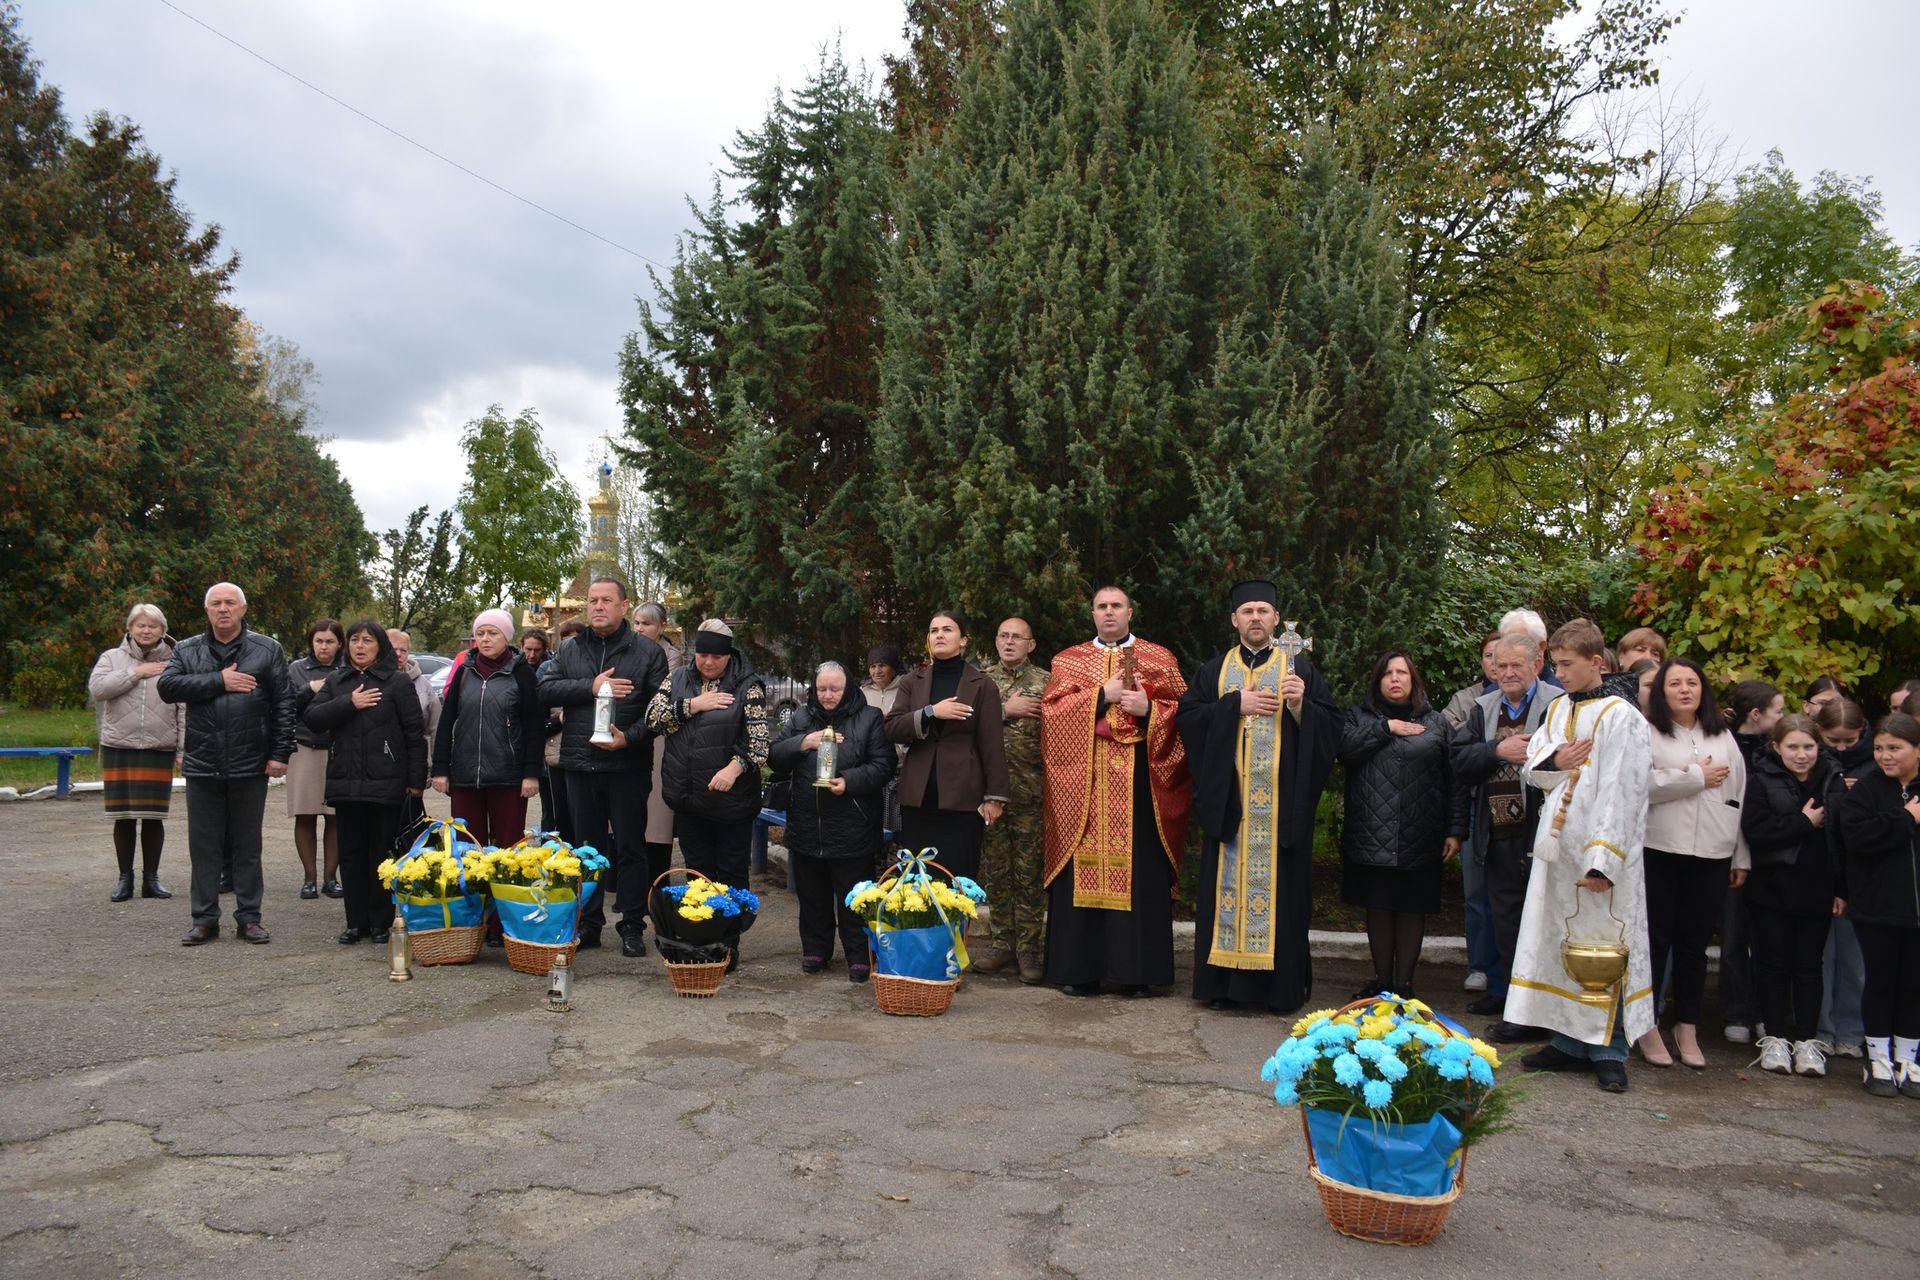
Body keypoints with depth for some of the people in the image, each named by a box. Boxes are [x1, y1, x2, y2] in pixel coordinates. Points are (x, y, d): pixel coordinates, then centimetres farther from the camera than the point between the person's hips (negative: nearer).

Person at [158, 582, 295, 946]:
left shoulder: (267, 650, 3)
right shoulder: (187, 651, 9)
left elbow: (284, 705, 0)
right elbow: (167, 686, -9)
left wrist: (279, 753, -6)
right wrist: (219, 681, -16)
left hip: (250, 766, -1)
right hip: (203, 765, 2)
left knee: (248, 846, 7)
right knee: (204, 846, 7)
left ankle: (249, 917, 15)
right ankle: (205, 919, 16)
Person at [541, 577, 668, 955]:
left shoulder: (647, 651, 0)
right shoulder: (570, 649, 11)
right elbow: (546, 689, -1)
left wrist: (631, 738, -18)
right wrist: (591, 687, -14)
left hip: (628, 765, -3)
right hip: (580, 764, 3)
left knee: (630, 848, 3)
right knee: (587, 846, 11)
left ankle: (632, 926, 12)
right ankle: (588, 923, 21)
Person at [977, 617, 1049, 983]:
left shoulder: (1046, 682, 3)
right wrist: (1005, 710, -12)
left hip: (1030, 791, -2)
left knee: (1029, 871, 1)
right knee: (995, 868, 8)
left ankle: (1029, 946, 9)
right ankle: (1001, 940, 18)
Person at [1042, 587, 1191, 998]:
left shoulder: (1159, 659, 10)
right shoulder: (1068, 660, 12)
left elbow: (1181, 712, 4)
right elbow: (1052, 711, -1)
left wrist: (1148, 709, -14)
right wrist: (1102, 695, -10)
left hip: (1139, 780, 0)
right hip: (1084, 779, 1)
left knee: (1139, 871, -1)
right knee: (1084, 870, 0)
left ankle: (1137, 970, 7)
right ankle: (1080, 968, 7)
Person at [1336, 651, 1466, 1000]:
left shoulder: (1436, 723, 10)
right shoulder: (1360, 718, 12)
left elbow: (1455, 780, 4)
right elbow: (1345, 748, -10)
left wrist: (1455, 831, -3)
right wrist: (1386, 728, -9)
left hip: (1419, 840, -1)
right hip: (1371, 837, 1)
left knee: (1412, 910, 4)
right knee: (1378, 909, 8)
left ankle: (1404, 983, 16)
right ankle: (1381, 981, 21)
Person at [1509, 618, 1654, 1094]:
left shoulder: (1619, 717, -11)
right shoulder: (1557, 710, 12)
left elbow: (1621, 794, -16)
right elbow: (1529, 768, 14)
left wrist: (1603, 862, -20)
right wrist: (1552, 761, -10)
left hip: (1599, 856, -7)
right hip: (1557, 849, 7)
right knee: (1559, 943, 11)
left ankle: (1609, 1050, 9)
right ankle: (1571, 1041, 21)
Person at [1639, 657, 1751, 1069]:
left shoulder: (1723, 737, 15)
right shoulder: (1648, 733, 0)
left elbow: (1740, 796, 14)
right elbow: (1640, 785, -15)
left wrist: (1742, 856, 10)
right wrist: (1697, 777, -7)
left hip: (1712, 855, 4)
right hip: (1659, 851, -4)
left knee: (1695, 943, 9)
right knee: (1655, 939, 1)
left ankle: (1687, 1028, 18)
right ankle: (1647, 1027, 11)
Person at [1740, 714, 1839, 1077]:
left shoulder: (1830, 781, 3)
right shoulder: (1761, 781, -4)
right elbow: (1755, 831, -16)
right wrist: (1804, 823, -16)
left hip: (1816, 891, 2)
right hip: (1772, 890, -2)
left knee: (1809, 966, 7)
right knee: (1774, 963, 5)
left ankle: (1808, 1040, 15)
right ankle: (1774, 1038, 14)